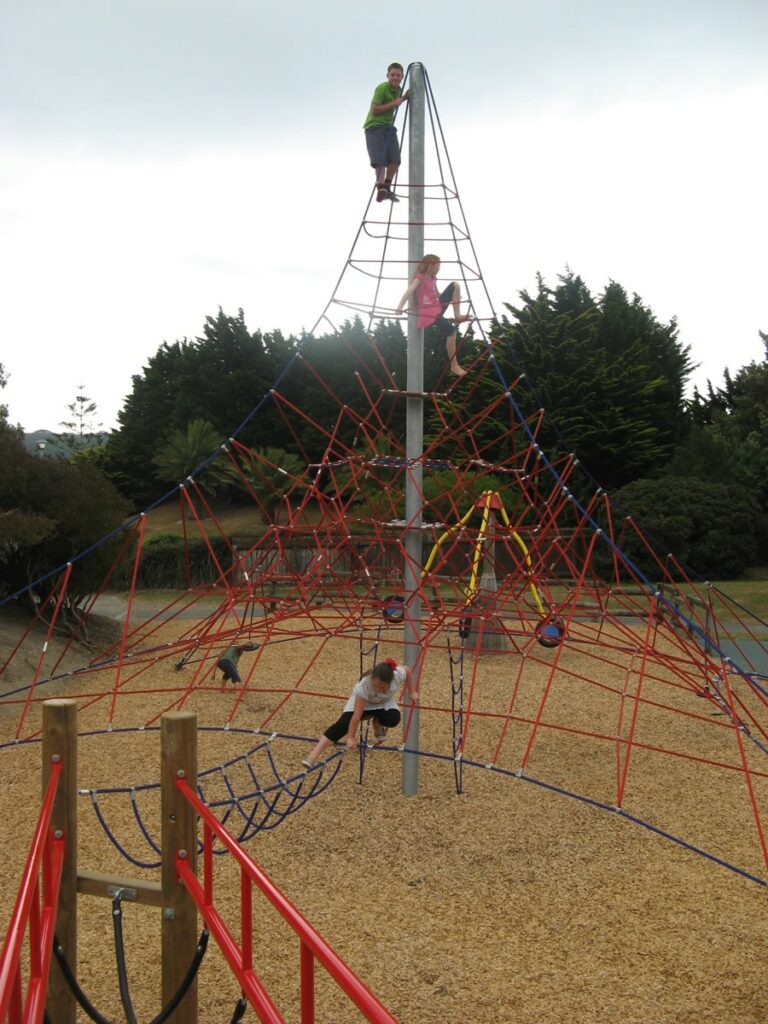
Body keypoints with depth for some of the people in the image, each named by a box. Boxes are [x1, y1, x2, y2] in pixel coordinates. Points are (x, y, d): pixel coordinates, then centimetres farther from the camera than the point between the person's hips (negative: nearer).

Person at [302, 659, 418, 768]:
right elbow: (357, 715, -38)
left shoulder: (398, 674, -37)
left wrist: (412, 692, -2)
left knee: (393, 718, -29)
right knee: (343, 724, -25)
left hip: (385, 701, 3)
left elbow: (408, 671, -11)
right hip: (361, 700, -3)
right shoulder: (365, 685, -43)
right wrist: (351, 737, -37)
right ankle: (313, 757, -29)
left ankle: (378, 725, 7)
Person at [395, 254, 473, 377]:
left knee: (455, 285, 2)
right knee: (451, 331, -22)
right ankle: (454, 365, -13)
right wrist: (399, 308, -41)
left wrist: (453, 297, 36)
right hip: (428, 313, -8)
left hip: (437, 308, 8)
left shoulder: (433, 279, 13)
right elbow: (408, 292, -26)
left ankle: (457, 316, 1)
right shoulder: (420, 278, -13)